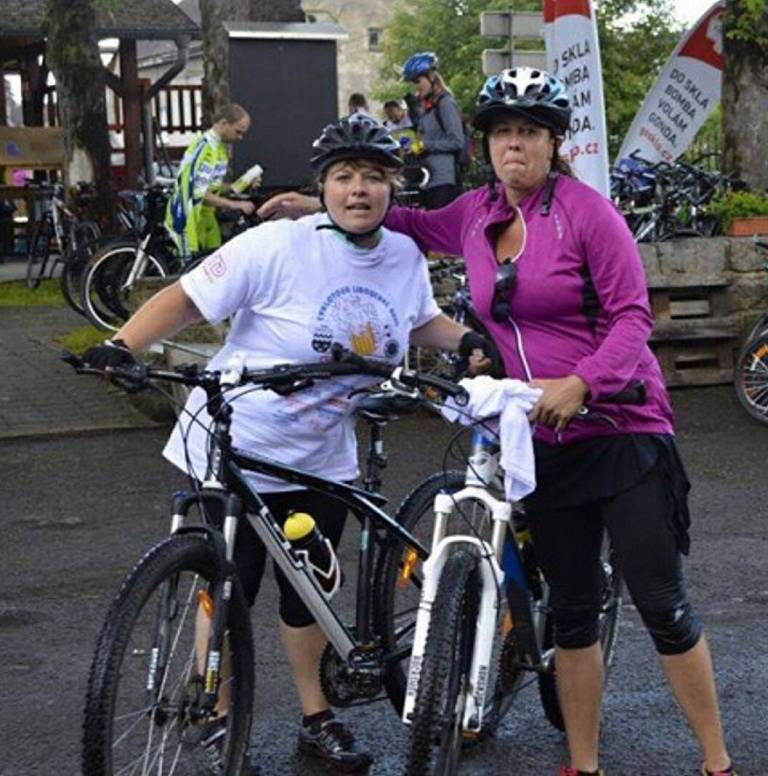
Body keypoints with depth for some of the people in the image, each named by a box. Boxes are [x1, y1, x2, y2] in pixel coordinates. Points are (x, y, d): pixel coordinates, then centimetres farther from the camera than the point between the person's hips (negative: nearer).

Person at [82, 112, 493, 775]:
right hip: (236, 450, -5)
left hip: (321, 459, 5)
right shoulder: (278, 247, -19)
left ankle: (317, 720, 32)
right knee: (230, 593, 4)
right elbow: (186, 299, -18)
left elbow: (420, 320, 19)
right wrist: (122, 347, -31)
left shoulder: (404, 255, -1)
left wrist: (466, 340, 0)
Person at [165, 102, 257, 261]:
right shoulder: (205, 147, -21)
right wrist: (234, 204, -28)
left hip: (205, 216, 9)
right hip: (189, 218, -9)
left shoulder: (220, 147, 9)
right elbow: (199, 193, -27)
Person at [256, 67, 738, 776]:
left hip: (621, 430, -5)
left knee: (663, 605, -3)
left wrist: (580, 383, -28)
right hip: (546, 442, 5)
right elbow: (419, 225, 27)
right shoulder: (478, 215, 7)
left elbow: (632, 316, -13)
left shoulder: (586, 211, -10)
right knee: (572, 613, 11)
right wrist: (322, 209, 18)